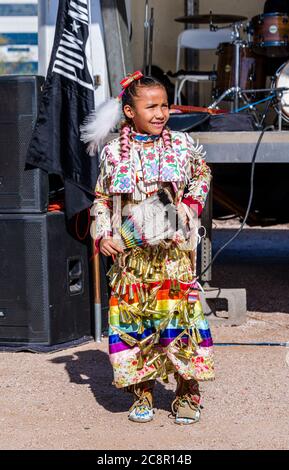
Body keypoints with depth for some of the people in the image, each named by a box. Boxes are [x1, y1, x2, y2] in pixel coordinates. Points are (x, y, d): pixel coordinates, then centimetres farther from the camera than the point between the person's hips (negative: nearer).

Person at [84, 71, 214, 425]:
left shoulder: (182, 145, 2)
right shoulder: (113, 153, 2)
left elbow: (202, 174, 20)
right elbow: (101, 199, 11)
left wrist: (191, 203, 4)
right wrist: (102, 235, -2)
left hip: (172, 252, -1)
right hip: (130, 254, 1)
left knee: (179, 313, -2)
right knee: (133, 318, 2)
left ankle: (188, 394, 10)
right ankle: (142, 393, 15)